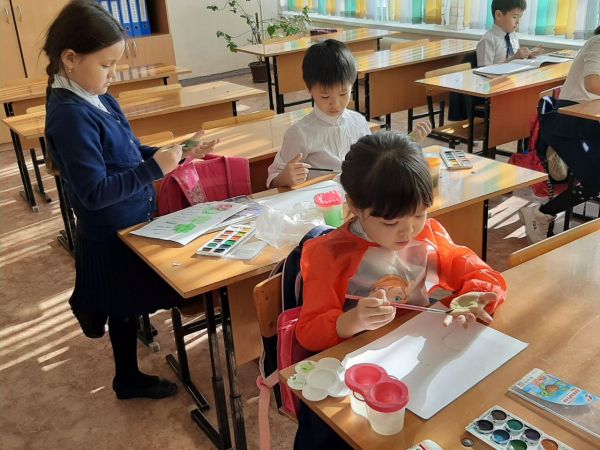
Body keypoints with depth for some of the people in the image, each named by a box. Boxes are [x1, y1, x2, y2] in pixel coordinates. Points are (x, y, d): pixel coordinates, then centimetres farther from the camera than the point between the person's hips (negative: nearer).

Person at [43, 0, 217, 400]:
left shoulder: (98, 97, 2)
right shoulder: (70, 116, -26)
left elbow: (130, 151, 13)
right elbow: (95, 193, -28)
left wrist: (174, 156, 0)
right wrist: (155, 168, -28)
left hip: (129, 223, 9)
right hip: (111, 237, -9)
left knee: (128, 305, 22)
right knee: (124, 309, 11)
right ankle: (129, 378, 34)